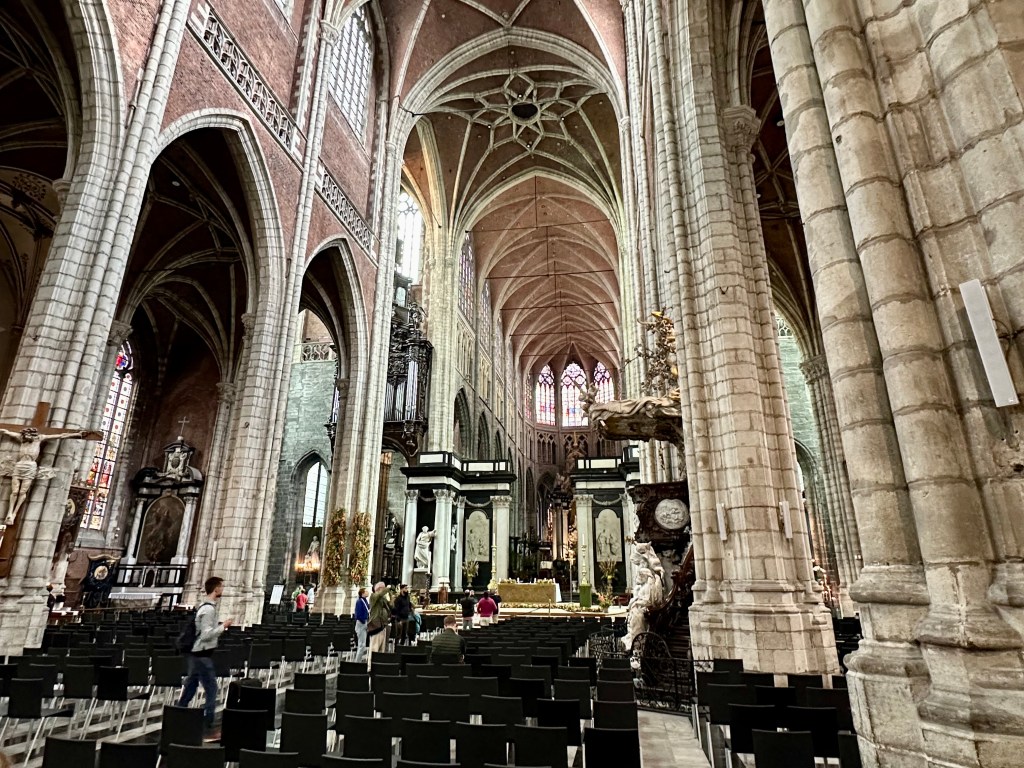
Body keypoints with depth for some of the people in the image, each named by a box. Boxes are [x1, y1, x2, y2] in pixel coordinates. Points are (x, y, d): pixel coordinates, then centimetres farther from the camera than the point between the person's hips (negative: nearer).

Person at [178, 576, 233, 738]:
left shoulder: (206, 606, 11)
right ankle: (208, 729, 2)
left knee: (190, 689, 18)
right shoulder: (209, 609, -21)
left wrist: (219, 627, 11)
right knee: (211, 690, -3)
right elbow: (206, 635, -24)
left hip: (197, 654, 10)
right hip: (202, 655, -10)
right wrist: (223, 626, -16)